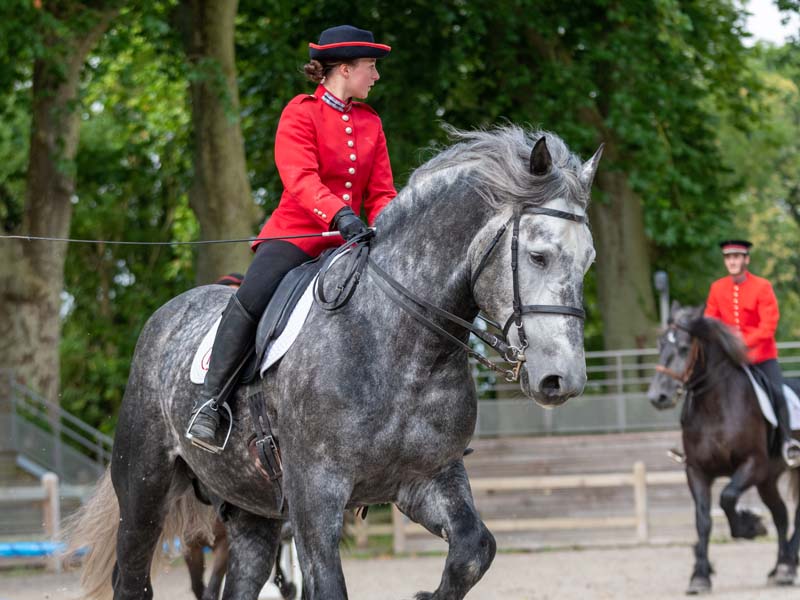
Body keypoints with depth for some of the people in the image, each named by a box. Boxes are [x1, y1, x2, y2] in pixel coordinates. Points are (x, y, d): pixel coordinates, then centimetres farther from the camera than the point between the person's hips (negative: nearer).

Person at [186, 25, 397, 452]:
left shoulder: (371, 124, 15)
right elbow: (300, 179, -18)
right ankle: (208, 403, -20)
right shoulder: (301, 113, -3)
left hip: (346, 241, 6)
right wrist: (338, 214, -35)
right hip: (295, 233, -6)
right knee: (252, 300, -27)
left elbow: (381, 193, 11)